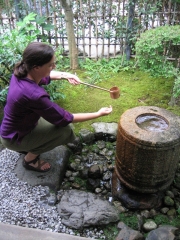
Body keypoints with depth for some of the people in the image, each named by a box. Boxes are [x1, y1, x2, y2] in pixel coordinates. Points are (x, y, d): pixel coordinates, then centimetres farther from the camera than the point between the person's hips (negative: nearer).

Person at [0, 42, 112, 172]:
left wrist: (64, 75, -8)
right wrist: (98, 114, -18)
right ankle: (30, 159, 3)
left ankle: (26, 147, 22)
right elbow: (65, 119, -26)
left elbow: (44, 76, 10)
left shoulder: (22, 72, -15)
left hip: (15, 126, 8)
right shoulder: (34, 95, -39)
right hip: (14, 137, -8)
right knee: (65, 129, -17)